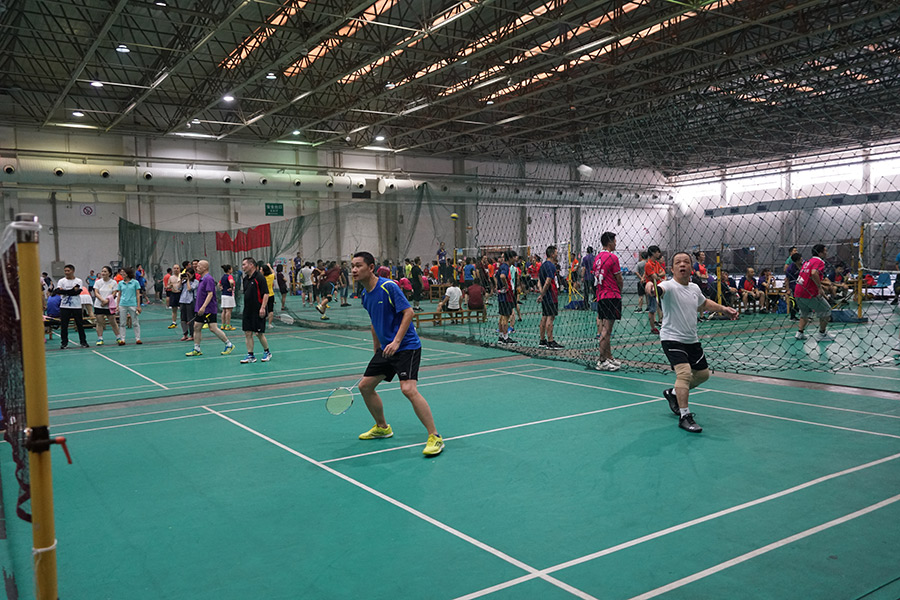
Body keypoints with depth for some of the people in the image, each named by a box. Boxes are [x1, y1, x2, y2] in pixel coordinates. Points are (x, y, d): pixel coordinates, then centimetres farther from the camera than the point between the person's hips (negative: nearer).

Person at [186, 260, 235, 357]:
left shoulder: (209, 279, -15)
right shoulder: (202, 279, 15)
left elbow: (210, 294, -22)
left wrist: (203, 307, -29)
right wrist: (199, 308, 21)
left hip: (209, 309, -10)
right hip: (200, 310, 10)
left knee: (213, 328, -9)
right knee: (196, 327, 7)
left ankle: (229, 345, 2)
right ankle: (196, 349, 12)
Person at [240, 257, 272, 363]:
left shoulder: (259, 277, -12)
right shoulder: (245, 279, 13)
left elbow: (266, 294, -15)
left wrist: (262, 307, -22)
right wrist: (246, 307, 17)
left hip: (258, 311, -7)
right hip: (247, 310, 8)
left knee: (259, 333, -3)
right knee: (247, 333, 4)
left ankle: (267, 352, 17)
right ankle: (250, 355, 9)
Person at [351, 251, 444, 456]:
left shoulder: (388, 287, -16)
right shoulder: (365, 295, 9)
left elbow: (408, 312, -19)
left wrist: (396, 342, -25)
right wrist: (377, 350, 22)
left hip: (406, 346, -9)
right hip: (385, 348, 9)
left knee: (408, 389, -23)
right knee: (365, 386, 11)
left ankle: (434, 437, -15)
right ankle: (382, 427, 32)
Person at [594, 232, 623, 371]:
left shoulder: (597, 257, 12)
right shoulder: (612, 257, -12)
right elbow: (619, 280, -7)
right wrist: (620, 290, 13)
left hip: (600, 296, 8)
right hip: (612, 296, -8)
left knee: (605, 328, 13)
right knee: (606, 330, -7)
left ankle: (609, 358, 21)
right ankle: (602, 362, -5)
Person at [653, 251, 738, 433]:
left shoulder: (694, 288, 6)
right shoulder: (669, 286, -17)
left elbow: (704, 303, 28)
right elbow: (660, 290, -43)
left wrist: (723, 309, 19)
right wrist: (650, 287, -65)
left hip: (692, 340, 8)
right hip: (672, 338, -8)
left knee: (702, 374, 17)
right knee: (684, 371, -25)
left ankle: (673, 393, 39)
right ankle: (684, 416, -18)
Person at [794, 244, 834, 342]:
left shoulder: (808, 261, 18)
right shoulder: (819, 261, -8)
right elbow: (814, 273, -28)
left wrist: (820, 284, 27)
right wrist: (819, 287, -23)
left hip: (798, 293, 8)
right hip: (809, 294, -8)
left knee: (805, 313, 24)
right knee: (826, 310, 7)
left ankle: (799, 333, 15)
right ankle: (822, 335, 10)